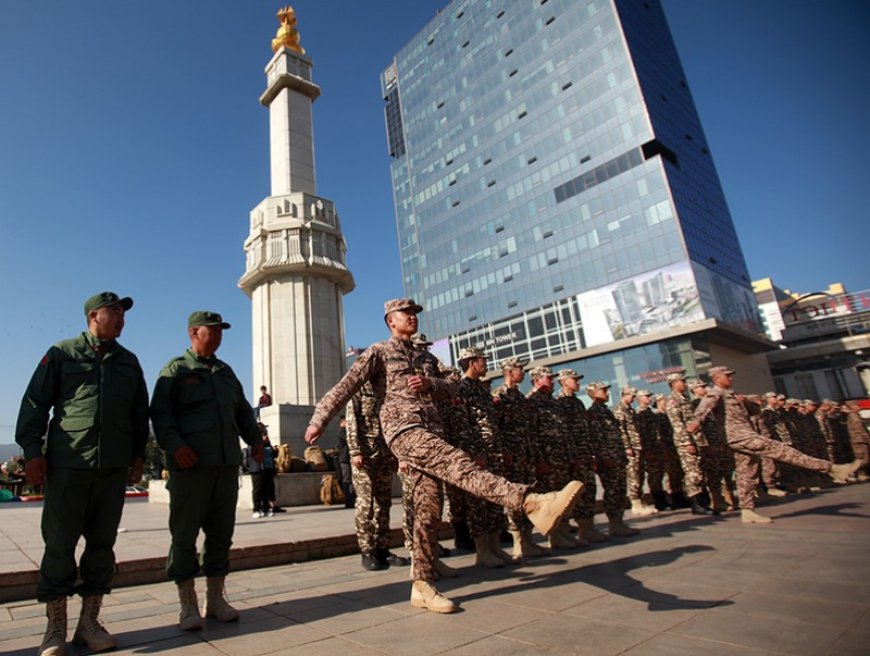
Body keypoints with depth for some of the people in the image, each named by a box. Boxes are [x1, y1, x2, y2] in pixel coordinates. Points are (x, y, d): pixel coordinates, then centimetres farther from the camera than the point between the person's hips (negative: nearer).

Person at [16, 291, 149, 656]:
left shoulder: (129, 361, 15)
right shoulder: (62, 354, 6)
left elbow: (140, 412, 17)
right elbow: (34, 404, 3)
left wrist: (138, 454, 11)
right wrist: (32, 451, -5)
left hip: (114, 466, 3)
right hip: (67, 464, -3)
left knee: (102, 544, 6)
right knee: (59, 545, 2)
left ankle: (89, 623, 17)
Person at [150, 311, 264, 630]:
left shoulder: (225, 370, 19)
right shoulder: (176, 369, 2)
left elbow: (242, 410, 24)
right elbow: (160, 412, -5)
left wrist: (255, 439, 12)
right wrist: (174, 445, -18)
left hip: (227, 462, 6)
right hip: (191, 463, -5)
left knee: (221, 532, 9)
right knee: (184, 534, 2)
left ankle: (215, 598, 21)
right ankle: (188, 605, 14)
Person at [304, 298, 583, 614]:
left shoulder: (425, 358, 27)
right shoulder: (379, 352, 8)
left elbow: (450, 386, 26)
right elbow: (345, 387, 0)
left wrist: (430, 383, 4)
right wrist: (318, 420, -6)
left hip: (431, 431, 7)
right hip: (403, 429, -7)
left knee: (428, 510, 2)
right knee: (460, 465, -28)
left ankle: (422, 586, 11)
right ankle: (533, 504, -45)